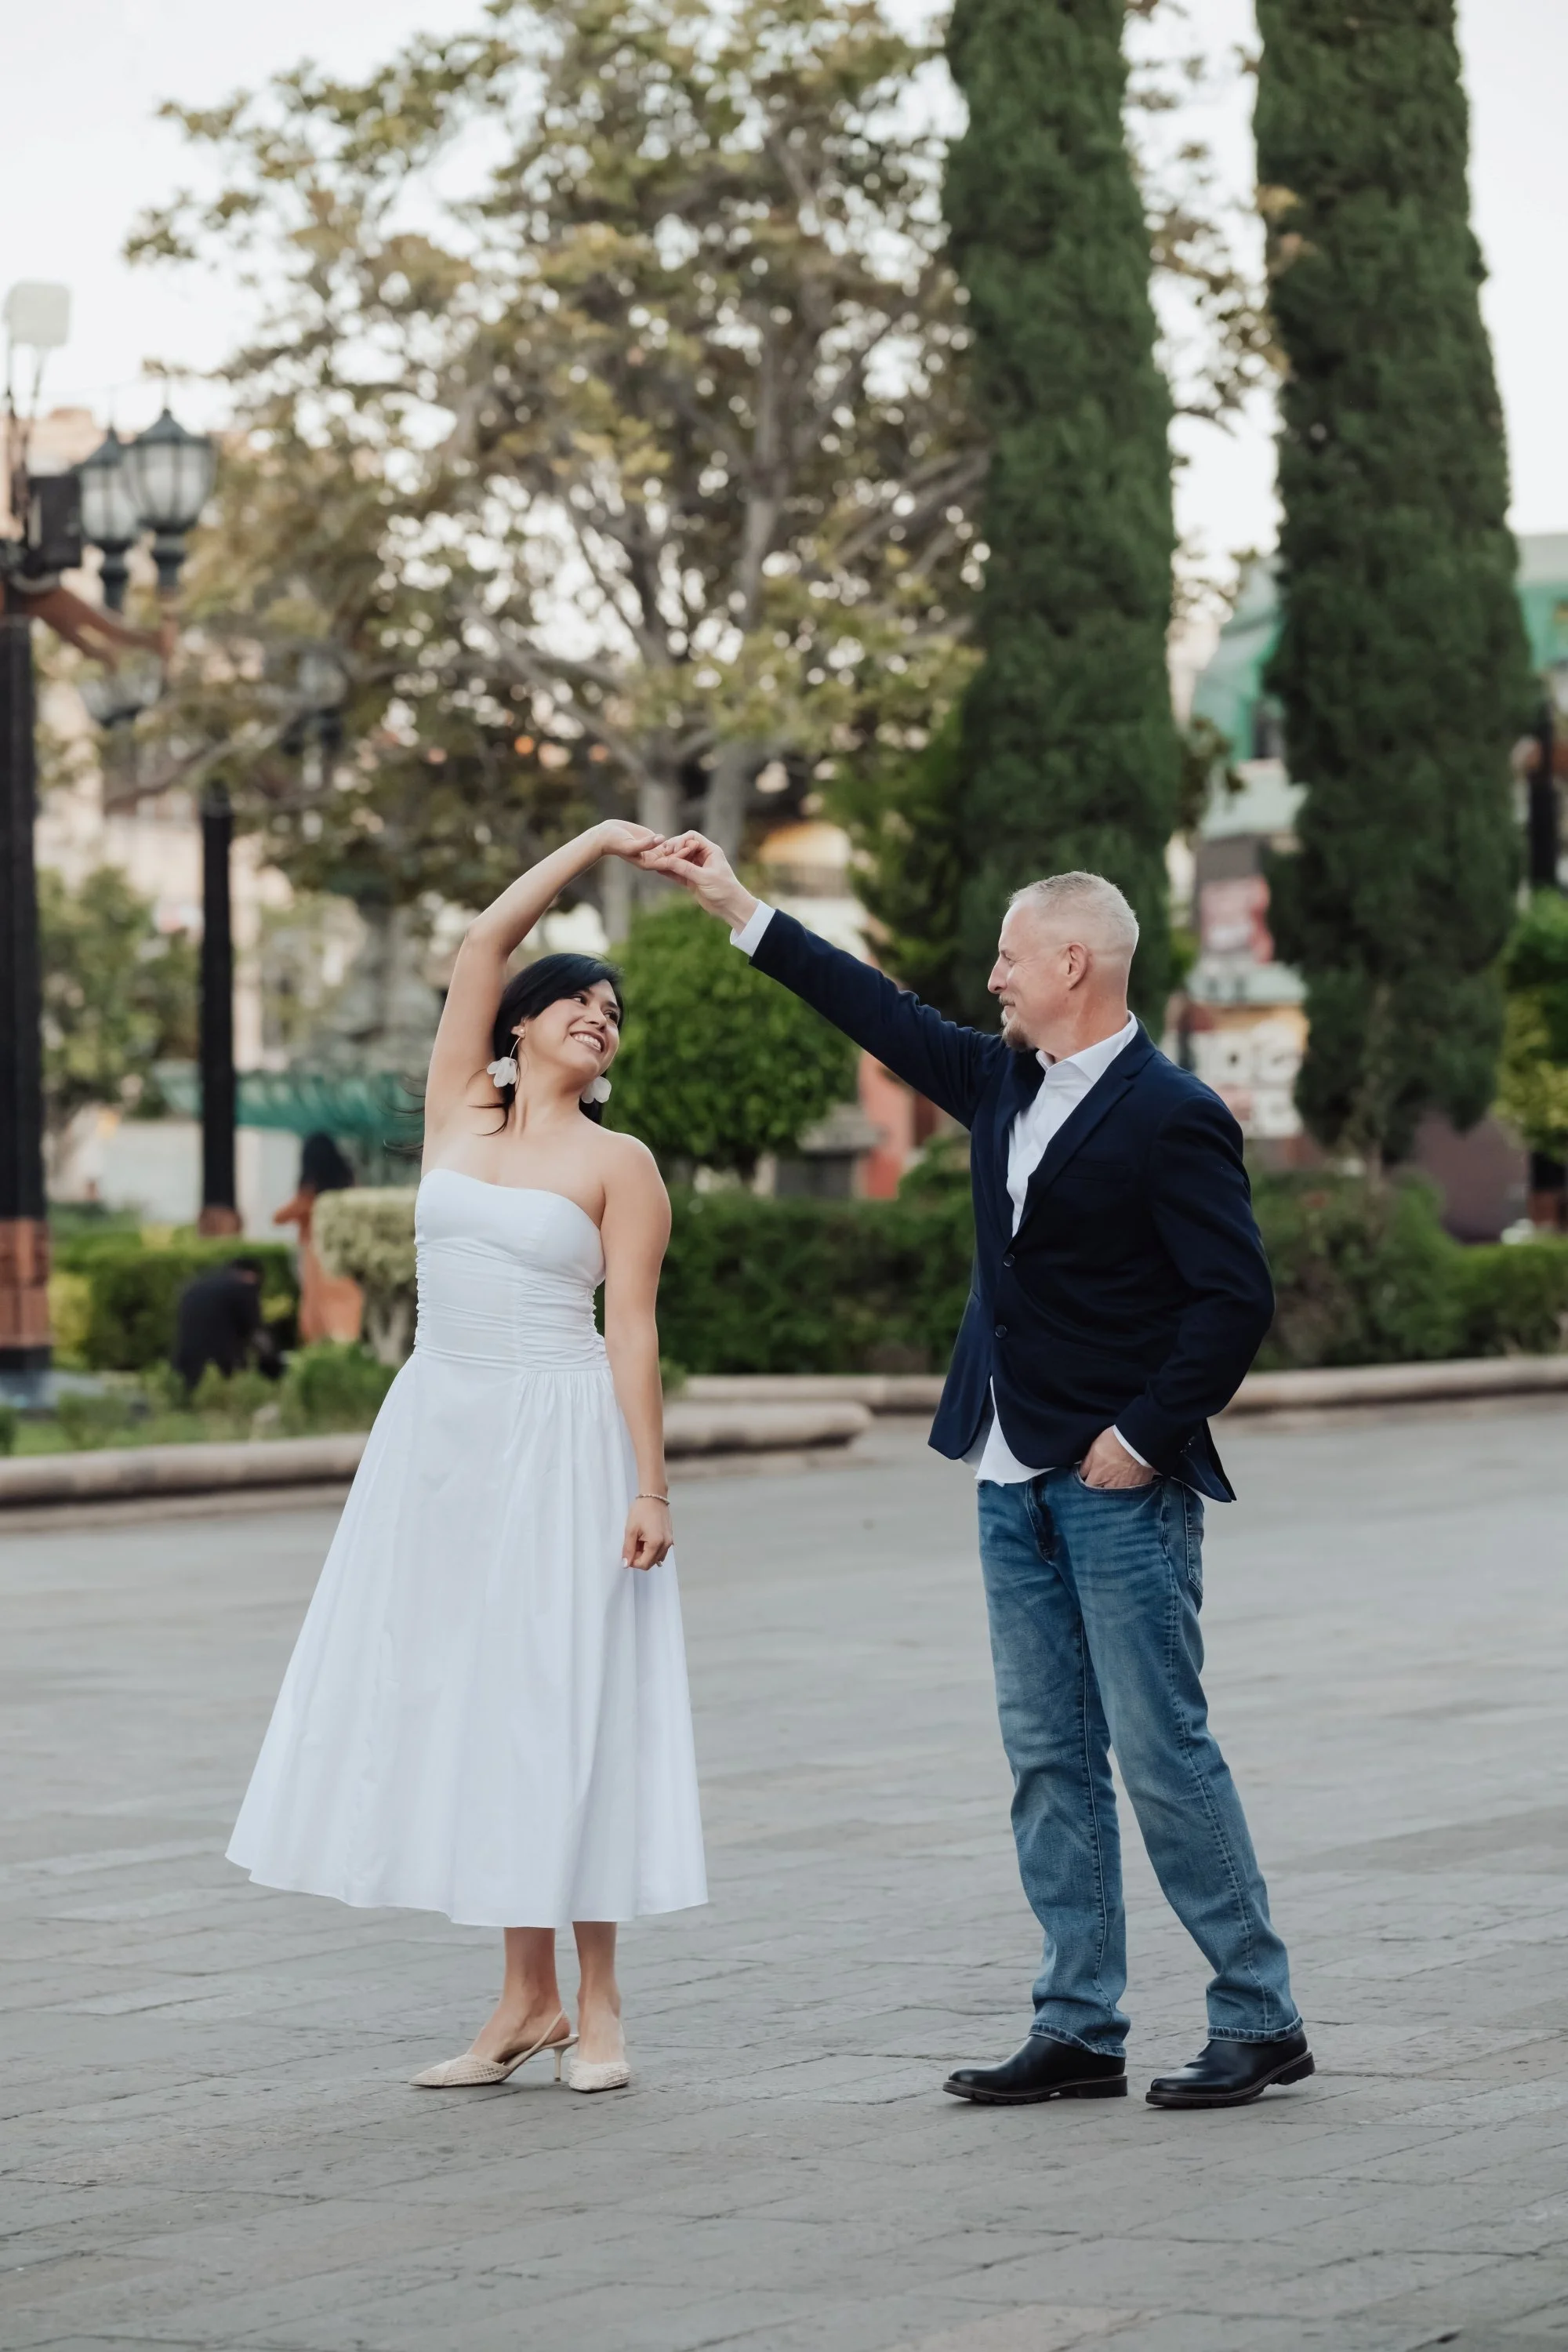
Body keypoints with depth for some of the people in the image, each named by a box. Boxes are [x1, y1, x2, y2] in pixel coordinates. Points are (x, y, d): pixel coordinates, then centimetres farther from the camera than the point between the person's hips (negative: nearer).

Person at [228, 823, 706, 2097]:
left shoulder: (618, 1163, 0)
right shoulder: (458, 1115, 9)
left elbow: (632, 1328, -5)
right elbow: (485, 941, 5)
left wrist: (650, 1486, -11)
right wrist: (594, 843, 7)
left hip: (560, 1441, -4)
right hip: (438, 1432, 4)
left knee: (560, 1701, -4)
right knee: (461, 1700, 4)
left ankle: (597, 2003, 3)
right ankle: (526, 1996, 11)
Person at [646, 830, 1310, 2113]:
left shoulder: (1171, 1117, -13)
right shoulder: (1008, 1083, 10)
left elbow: (1236, 1298, -16)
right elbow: (890, 1017, 21)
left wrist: (1144, 1437, -16)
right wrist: (739, 908, 23)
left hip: (1122, 1486, -8)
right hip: (1018, 1480, 8)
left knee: (1164, 1752, -5)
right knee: (1052, 1761, 9)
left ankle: (1260, 2020, 4)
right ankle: (1079, 2031, 14)